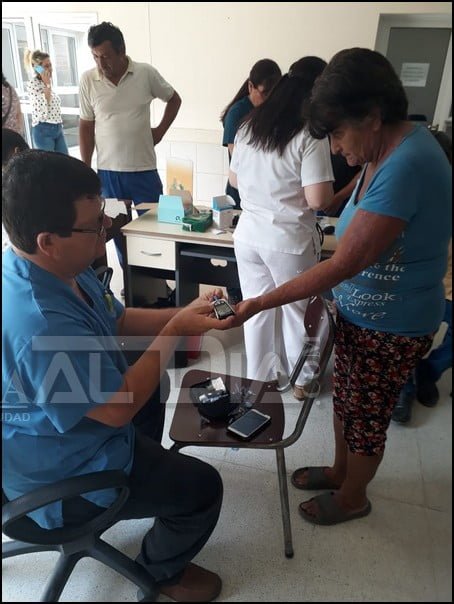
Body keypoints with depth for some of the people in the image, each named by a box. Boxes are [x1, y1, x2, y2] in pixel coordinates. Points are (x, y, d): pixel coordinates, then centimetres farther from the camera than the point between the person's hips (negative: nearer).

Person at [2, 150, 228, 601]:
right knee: (202, 486, -3)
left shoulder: (59, 268, -9)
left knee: (154, 385, 27)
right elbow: (117, 408, -29)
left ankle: (147, 467, 49)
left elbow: (119, 320, 4)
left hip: (65, 429, 9)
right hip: (62, 477, -9)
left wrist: (183, 313, -9)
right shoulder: (41, 325, -40)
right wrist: (175, 332, -23)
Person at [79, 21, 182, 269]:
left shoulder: (146, 73, -4)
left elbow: (174, 99, 13)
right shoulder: (87, 80, -2)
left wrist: (160, 131, 5)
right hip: (107, 171, 1)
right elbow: (86, 126, 4)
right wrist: (85, 169, 2)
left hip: (144, 169, 0)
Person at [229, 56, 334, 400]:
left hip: (248, 234, 5)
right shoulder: (310, 135, -15)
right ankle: (300, 380, 34)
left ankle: (259, 377, 34)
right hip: (290, 240, -5)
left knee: (256, 308, 18)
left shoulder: (249, 127, 4)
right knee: (297, 310, 15)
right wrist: (318, 189, 2)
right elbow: (318, 200, -20)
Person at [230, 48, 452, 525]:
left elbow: (342, 264, -29)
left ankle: (352, 498, 41)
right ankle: (339, 471, 49)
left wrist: (259, 304, -24)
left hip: (390, 327, -8)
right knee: (344, 400, 24)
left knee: (365, 416, 13)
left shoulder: (406, 167, -29)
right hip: (360, 312, 8)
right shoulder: (389, 151, 1)